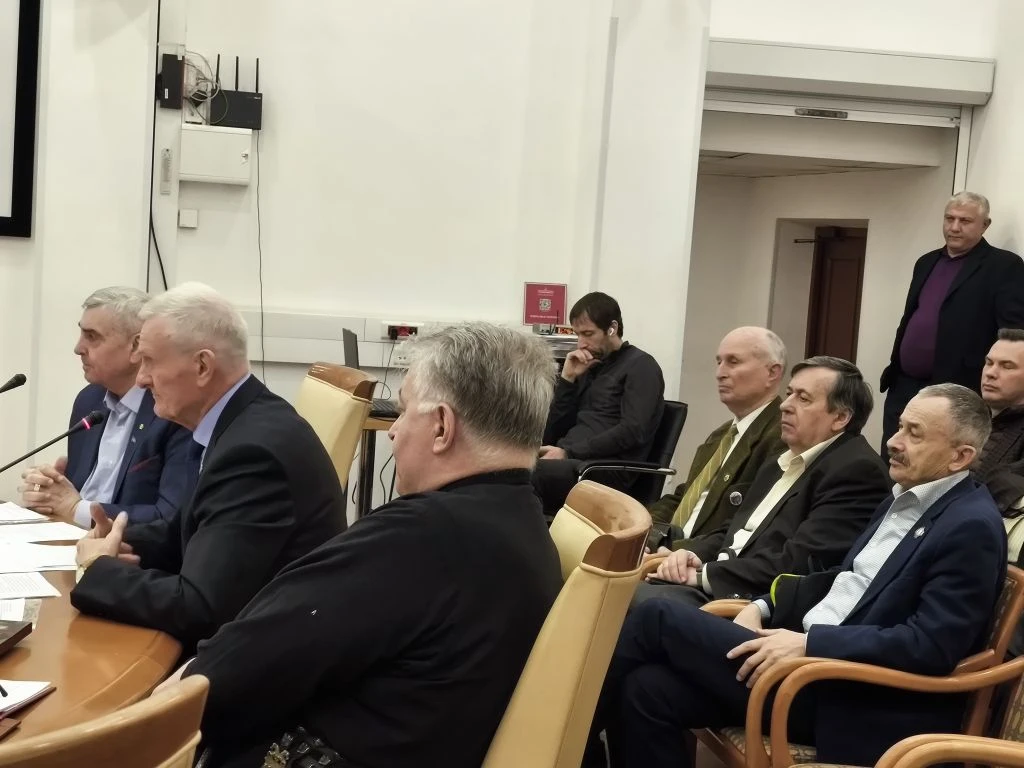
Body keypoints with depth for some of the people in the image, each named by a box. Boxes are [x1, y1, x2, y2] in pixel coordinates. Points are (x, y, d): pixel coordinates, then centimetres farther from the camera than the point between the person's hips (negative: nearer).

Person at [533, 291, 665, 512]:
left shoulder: (640, 366, 3)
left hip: (607, 469, -7)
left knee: (531, 472, -36)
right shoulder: (590, 368, 23)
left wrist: (568, 452, -16)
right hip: (570, 461, 7)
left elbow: (632, 432, -13)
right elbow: (553, 432, 18)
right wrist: (568, 379, 7)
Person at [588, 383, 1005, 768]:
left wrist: (809, 643, -23)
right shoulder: (906, 498, 16)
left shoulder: (972, 527, -13)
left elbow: (932, 646, -21)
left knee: (658, 617, -13)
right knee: (648, 688, -11)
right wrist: (763, 607, 6)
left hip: (850, 696, -8)